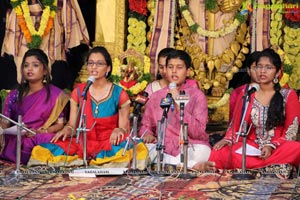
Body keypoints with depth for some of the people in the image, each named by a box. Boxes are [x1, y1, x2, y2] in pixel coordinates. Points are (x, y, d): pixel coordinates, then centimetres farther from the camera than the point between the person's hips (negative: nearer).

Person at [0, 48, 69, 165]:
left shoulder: (55, 95, 6)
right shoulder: (14, 95, 15)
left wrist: (39, 132, -15)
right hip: (16, 142, 2)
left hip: (43, 141, -2)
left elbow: (60, 124, 2)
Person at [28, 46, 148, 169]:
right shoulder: (78, 92, 10)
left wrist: (119, 130, -20)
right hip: (83, 144, 2)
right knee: (41, 151, -24)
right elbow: (72, 124, 9)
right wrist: (67, 130, -14)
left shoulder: (119, 94, 3)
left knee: (139, 149, -38)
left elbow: (124, 127, 3)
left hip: (110, 145, -2)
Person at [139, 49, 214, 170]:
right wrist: (148, 134, -10)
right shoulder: (156, 97, 11)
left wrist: (179, 105, -19)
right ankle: (193, 165, -21)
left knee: (202, 151, -36)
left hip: (190, 147, -3)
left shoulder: (197, 95, 1)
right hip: (163, 148, 4)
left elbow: (198, 133, -9)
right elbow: (145, 125, 16)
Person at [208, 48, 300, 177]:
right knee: (219, 152, -29)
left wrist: (271, 146, -18)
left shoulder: (288, 95, 4)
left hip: (278, 149, -1)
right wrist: (227, 139, -10)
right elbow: (235, 125, 12)